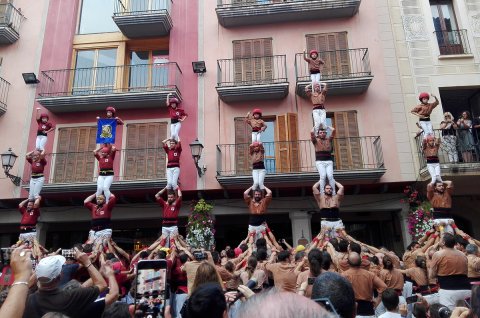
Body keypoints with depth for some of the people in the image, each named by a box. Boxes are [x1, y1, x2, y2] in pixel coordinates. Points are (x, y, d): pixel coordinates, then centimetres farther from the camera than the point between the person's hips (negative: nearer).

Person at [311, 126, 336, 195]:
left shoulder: (329, 140, 16)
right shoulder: (316, 140, 11)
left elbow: (333, 130, 8)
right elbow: (311, 133, -4)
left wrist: (327, 127, 25)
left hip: (329, 161, 2)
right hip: (320, 162, -1)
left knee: (330, 176, -17)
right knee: (323, 176, -21)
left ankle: (333, 193, -17)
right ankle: (322, 193, -21)